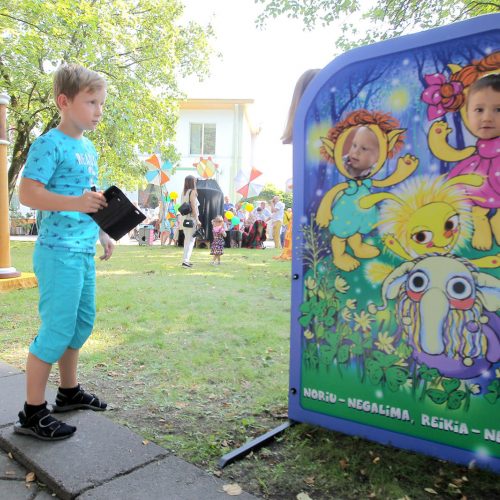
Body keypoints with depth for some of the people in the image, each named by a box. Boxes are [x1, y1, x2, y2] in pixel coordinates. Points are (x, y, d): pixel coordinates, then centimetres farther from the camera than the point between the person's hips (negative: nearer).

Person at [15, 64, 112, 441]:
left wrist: (102, 233, 20)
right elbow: (28, 194, -20)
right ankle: (33, 413, 11)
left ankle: (69, 391, 34)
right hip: (59, 252, -9)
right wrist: (76, 203, -32)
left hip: (84, 251, 9)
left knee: (82, 324, 17)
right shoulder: (50, 144, -11)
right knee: (57, 331, -4)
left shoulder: (88, 148, 15)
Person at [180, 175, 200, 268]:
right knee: (191, 239, -5)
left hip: (184, 218, 8)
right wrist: (197, 220, -14)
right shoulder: (192, 191, -10)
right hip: (191, 218, -8)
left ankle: (186, 259, 21)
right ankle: (185, 260, -11)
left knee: (187, 239, 16)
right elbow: (193, 206, -15)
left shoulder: (183, 192, 10)